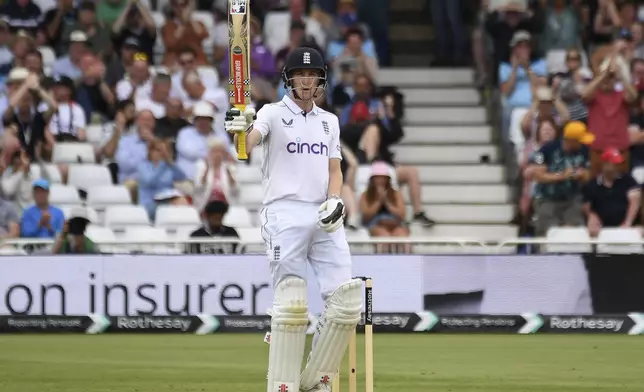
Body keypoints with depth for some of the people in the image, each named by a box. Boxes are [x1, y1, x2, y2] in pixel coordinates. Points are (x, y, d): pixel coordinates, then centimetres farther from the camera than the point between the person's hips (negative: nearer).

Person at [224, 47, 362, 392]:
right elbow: (250, 141, -18)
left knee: (346, 300, -3)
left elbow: (334, 170, 16)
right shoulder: (274, 113, 2)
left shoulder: (329, 121, 17)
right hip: (285, 214, -5)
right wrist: (241, 130, -42)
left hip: (325, 218, 5)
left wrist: (334, 201, -4)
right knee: (291, 302, -11)